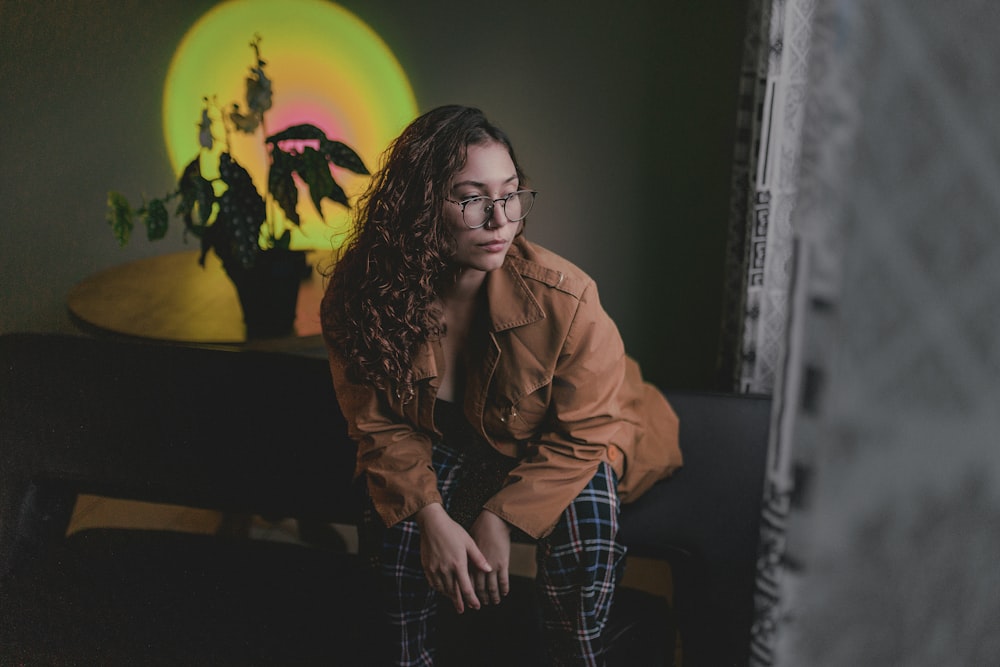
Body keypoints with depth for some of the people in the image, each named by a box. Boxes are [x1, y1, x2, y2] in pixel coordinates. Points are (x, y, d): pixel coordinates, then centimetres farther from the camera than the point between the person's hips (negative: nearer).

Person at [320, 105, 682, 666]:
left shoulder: (561, 295, -32)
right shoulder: (362, 295, -23)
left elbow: (584, 431, -18)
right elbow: (380, 426, -10)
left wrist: (501, 518, -22)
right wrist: (431, 516, -24)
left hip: (564, 450, -2)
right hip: (449, 443, 2)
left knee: (584, 543, -28)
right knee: (394, 526, -22)